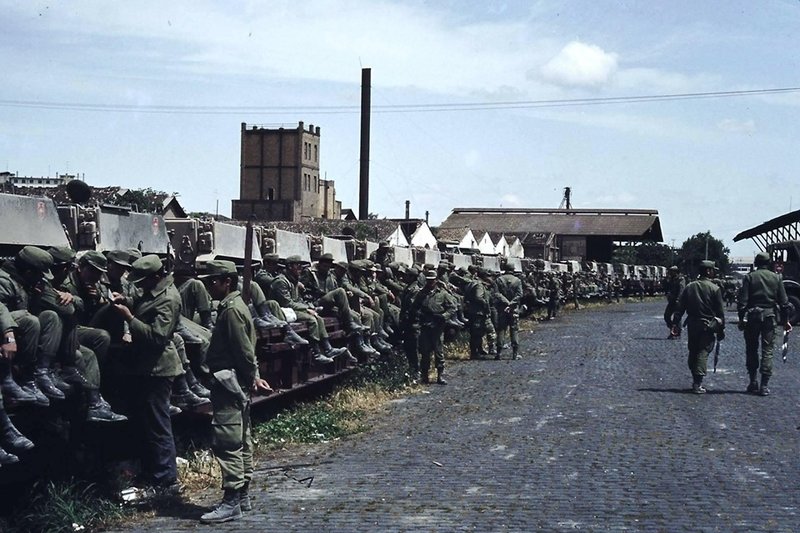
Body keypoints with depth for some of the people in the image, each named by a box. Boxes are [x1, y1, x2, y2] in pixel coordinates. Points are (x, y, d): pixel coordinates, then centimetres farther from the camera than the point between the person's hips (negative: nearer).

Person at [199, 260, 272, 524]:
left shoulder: (232, 309, -16)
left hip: (230, 384, -11)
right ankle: (242, 496, 21)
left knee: (227, 442, -11)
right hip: (237, 384, 11)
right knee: (241, 440, 13)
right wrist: (252, 378, 16)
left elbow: (244, 351, -19)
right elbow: (246, 350, 18)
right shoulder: (233, 305, 16)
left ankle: (231, 502, -11)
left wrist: (252, 379, -10)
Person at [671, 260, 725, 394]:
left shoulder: (689, 287, 5)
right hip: (708, 326, -4)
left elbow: (680, 307, 2)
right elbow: (720, 311, -5)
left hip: (692, 324, 4)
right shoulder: (714, 288, -7)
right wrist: (721, 328, 2)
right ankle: (698, 384, -8)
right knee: (703, 352, -3)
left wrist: (676, 323, 5)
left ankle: (696, 381, 22)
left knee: (693, 352, 15)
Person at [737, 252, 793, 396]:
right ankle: (764, 386, -3)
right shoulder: (776, 278, 4)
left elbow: (742, 300, -7)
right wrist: (786, 320, 10)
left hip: (752, 316, -1)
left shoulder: (749, 277, 0)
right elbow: (784, 302, 4)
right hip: (770, 317, 1)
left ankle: (753, 383, 12)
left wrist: (741, 319, -2)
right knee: (767, 351, 3)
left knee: (751, 350, 11)